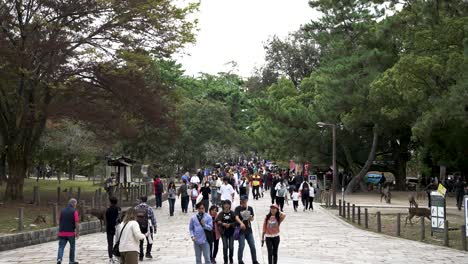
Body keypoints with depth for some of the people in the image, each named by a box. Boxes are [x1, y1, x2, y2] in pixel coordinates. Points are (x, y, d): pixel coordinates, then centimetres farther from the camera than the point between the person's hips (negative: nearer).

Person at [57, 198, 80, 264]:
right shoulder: (74, 211, -8)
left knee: (61, 247, 2)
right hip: (71, 233, -3)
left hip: (62, 233, 3)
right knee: (72, 247, 13)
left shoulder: (62, 211, 7)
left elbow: (59, 221, 13)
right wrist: (78, 233, -3)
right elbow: (77, 223, -12)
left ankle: (59, 258, -20)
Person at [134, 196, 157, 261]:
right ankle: (148, 253, 6)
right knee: (149, 240, 16)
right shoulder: (149, 208, -8)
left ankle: (141, 256, 11)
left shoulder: (136, 208, -1)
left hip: (138, 227, 2)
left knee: (140, 242, 11)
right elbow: (153, 218, -5)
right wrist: (154, 227, 4)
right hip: (147, 227, -2)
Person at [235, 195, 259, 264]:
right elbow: (236, 217, -18)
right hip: (241, 230, -4)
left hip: (249, 230, 4)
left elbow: (252, 219, 11)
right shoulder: (238, 209, -5)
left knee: (252, 246, 6)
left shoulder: (250, 208, 8)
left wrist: (251, 218, -14)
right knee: (241, 246, -3)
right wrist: (241, 223, -38)